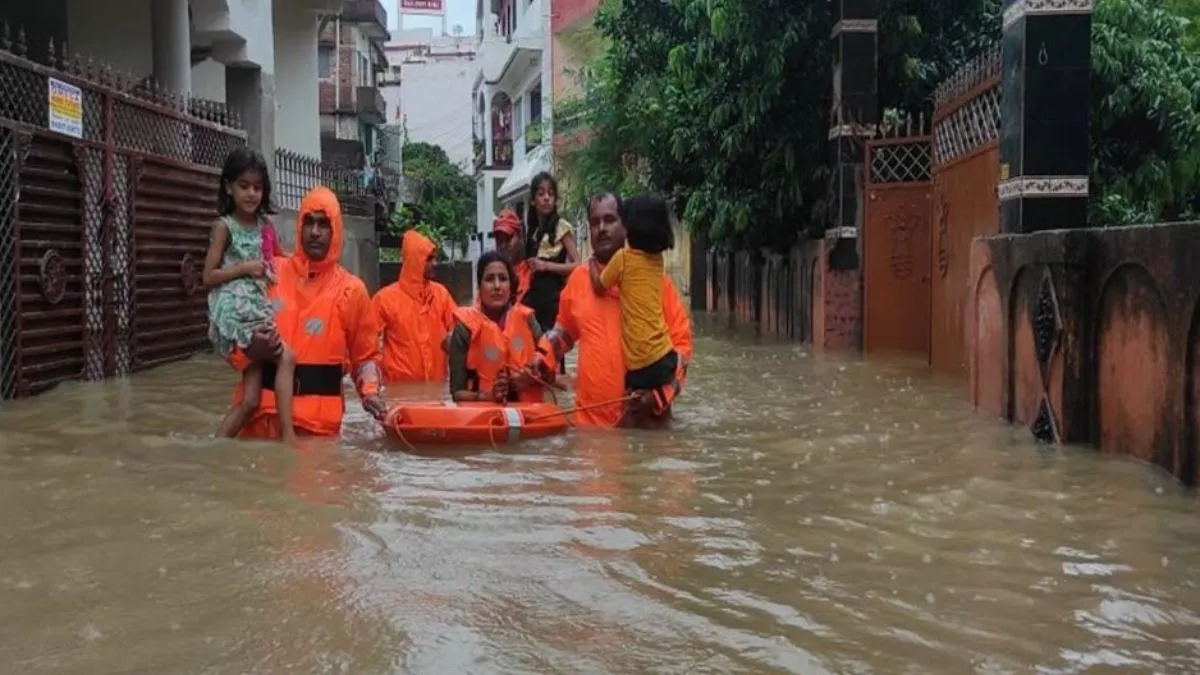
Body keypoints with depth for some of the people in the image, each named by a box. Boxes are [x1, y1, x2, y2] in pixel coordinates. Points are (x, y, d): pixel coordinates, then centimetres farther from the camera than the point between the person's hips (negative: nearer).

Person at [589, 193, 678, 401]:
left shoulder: (623, 257, -7)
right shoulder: (657, 259, 11)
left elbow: (599, 287, 9)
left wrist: (593, 264, 25)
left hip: (644, 361, -7)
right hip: (664, 354, 7)